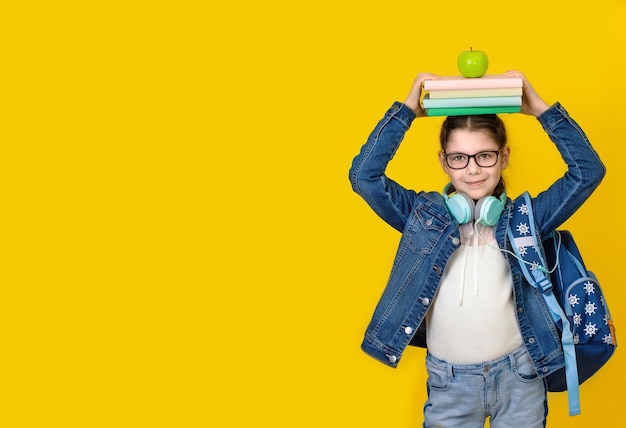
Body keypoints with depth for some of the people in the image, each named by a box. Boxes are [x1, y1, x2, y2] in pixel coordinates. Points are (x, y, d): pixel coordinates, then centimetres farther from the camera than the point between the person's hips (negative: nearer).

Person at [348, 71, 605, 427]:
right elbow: (365, 175, -9)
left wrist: (541, 109, -6)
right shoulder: (423, 214, 2)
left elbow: (588, 172, -4)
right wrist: (407, 111, -8)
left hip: (518, 375, 0)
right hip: (448, 381, 0)